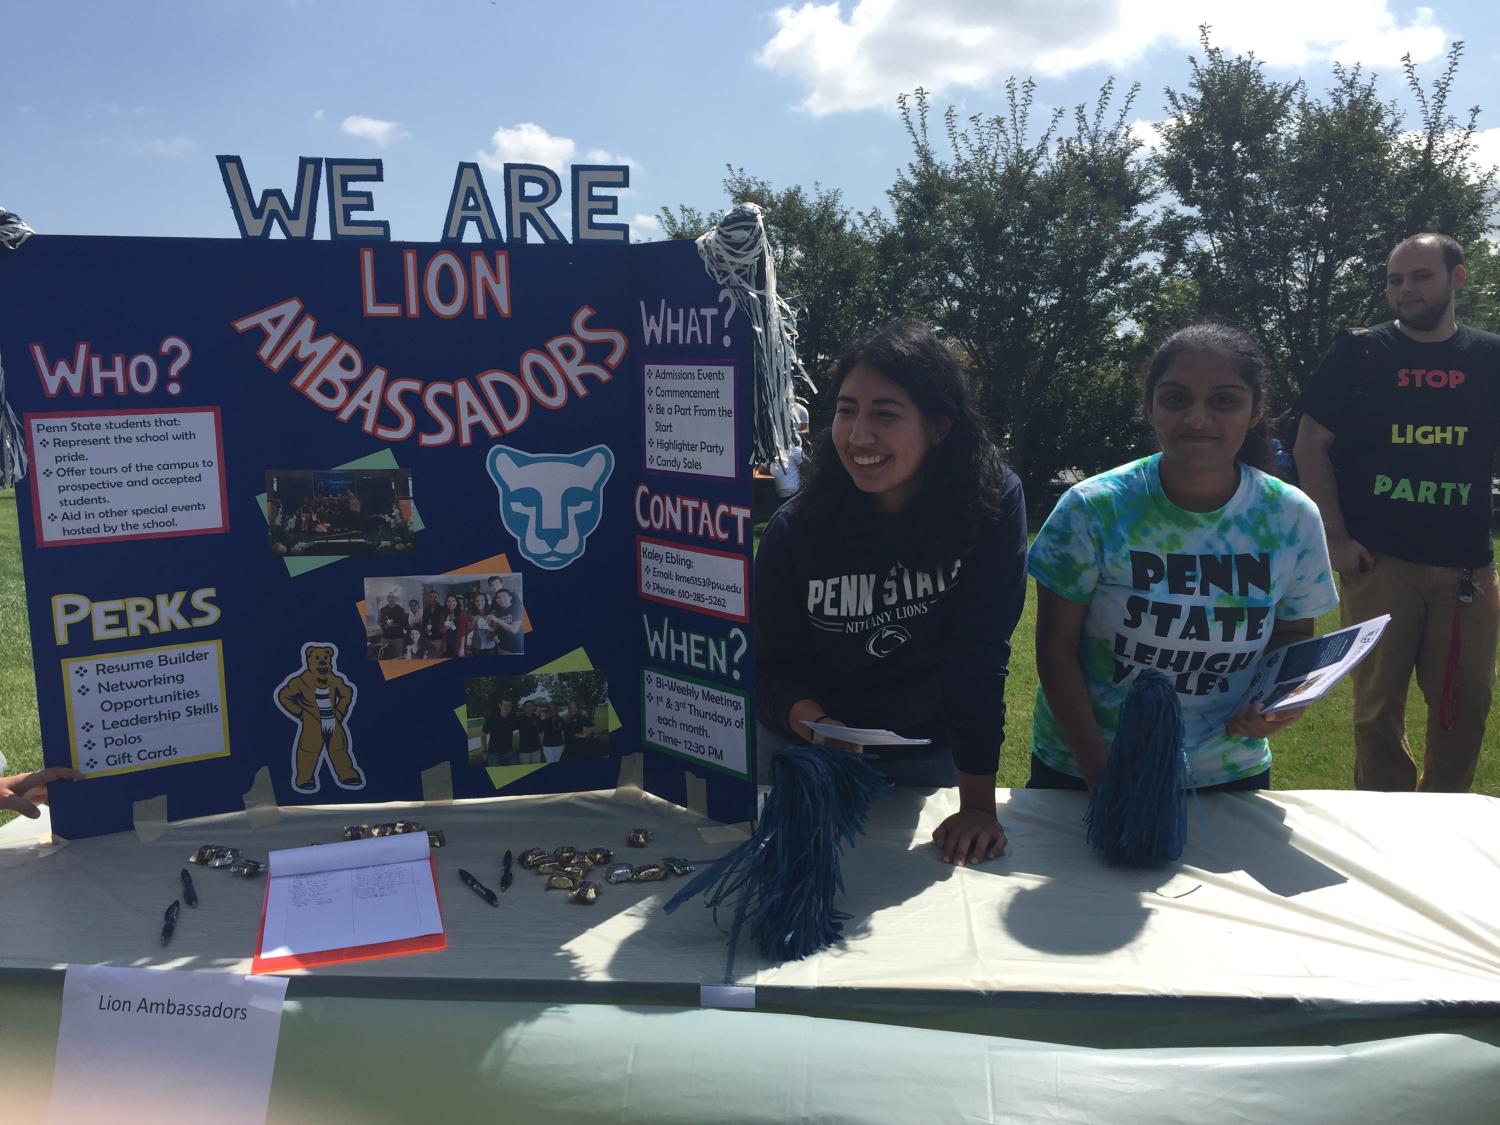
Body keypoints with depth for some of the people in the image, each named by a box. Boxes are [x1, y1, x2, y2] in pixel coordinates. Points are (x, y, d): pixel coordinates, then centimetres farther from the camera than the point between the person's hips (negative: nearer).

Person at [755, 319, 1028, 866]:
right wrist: (808, 719, -34)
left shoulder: (991, 502, -23)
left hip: (930, 755, 0)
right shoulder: (794, 528, -18)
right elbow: (776, 663, -11)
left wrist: (978, 804, -24)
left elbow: (981, 655, -24)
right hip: (808, 755, 1)